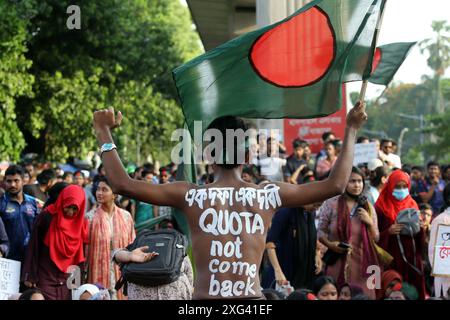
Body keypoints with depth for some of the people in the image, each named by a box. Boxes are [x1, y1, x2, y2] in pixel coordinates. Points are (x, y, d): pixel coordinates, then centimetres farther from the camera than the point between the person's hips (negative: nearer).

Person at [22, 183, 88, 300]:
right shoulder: (47, 217, -7)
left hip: (69, 280, 4)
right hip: (45, 279, -4)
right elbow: (33, 247, -5)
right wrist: (30, 276, -7)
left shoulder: (81, 222, 3)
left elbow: (81, 253, 10)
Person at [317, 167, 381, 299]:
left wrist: (370, 222, -5)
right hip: (337, 263, -2)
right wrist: (330, 244, -15)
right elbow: (320, 230, 2)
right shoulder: (331, 204, -1)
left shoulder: (368, 207, 8)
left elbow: (375, 239, 11)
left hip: (361, 264, 2)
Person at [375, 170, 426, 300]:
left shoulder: (413, 206, 12)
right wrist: (388, 231, -21)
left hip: (411, 257, 4)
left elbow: (421, 239, 13)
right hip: (390, 258, -4)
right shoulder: (381, 208, -1)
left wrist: (420, 228, -7)